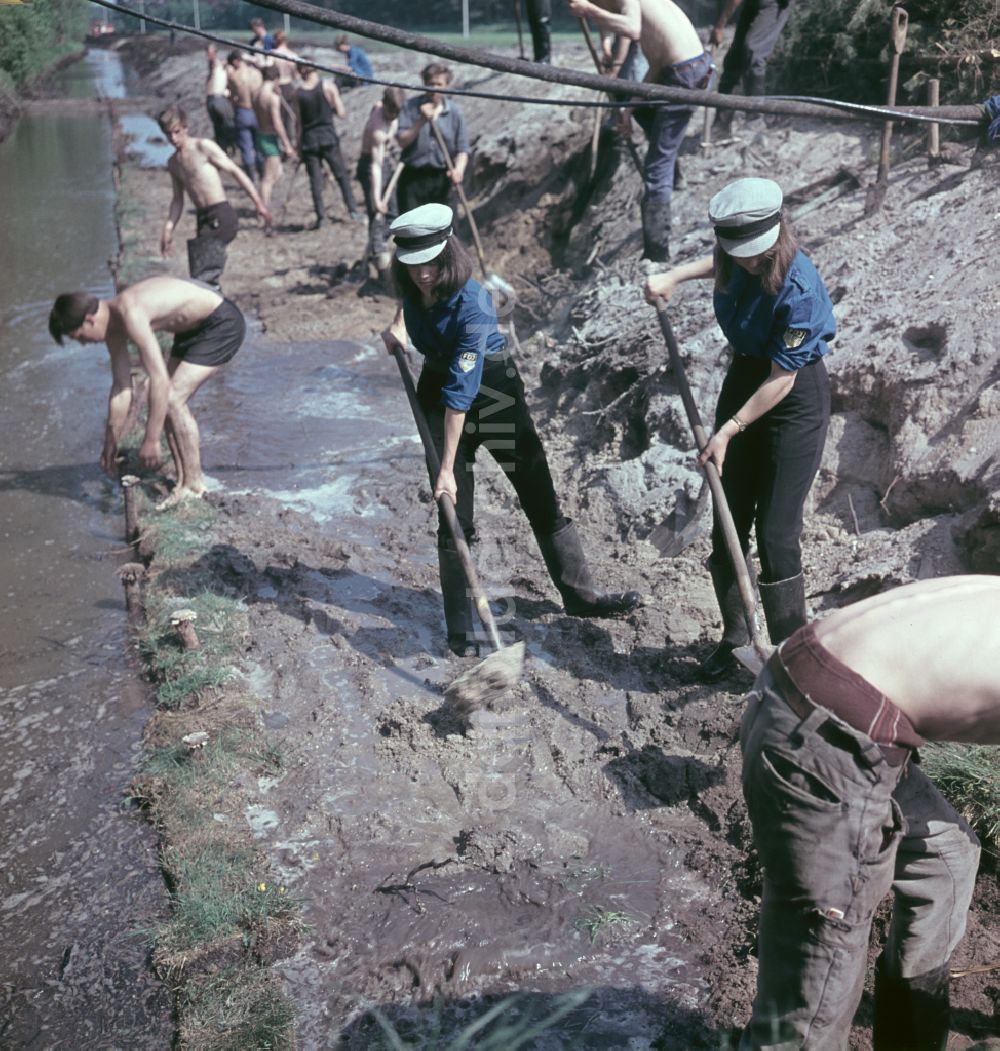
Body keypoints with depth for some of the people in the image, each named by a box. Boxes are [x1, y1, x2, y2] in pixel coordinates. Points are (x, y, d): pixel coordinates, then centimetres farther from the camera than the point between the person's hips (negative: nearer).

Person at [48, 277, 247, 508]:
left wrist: (151, 441, -26)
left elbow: (159, 380, -31)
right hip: (195, 328, 10)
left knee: (173, 399, -14)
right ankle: (183, 481, 13)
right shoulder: (112, 325, 2)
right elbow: (121, 387, 10)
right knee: (168, 401, 7)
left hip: (222, 323, -10)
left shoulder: (130, 315, -28)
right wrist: (111, 443, 15)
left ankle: (194, 484, -6)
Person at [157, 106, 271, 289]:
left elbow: (234, 170, -6)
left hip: (221, 216, -7)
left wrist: (258, 202, -11)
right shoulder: (173, 163, 16)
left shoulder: (204, 147, -5)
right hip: (203, 219, 7)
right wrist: (168, 229, 17)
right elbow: (178, 199, 24)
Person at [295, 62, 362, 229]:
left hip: (308, 140, 1)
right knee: (342, 175, 9)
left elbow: (298, 122, 2)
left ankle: (320, 216, 1)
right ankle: (352, 210, 5)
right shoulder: (328, 86, -4)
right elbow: (341, 114, -5)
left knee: (315, 180, 5)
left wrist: (299, 145, 10)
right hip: (328, 137, -1)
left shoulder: (298, 93, 0)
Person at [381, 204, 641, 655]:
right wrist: (398, 325, 2)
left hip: (492, 386, -4)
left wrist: (447, 468, -32)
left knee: (541, 499, 3)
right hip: (437, 385, 4)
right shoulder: (412, 285, -12)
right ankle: (460, 630, 7)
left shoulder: (471, 305, -30)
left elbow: (460, 395, -33)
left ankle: (579, 595, 20)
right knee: (454, 516, -1)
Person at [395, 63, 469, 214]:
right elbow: (402, 141, -8)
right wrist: (421, 121, -20)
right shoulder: (410, 107, 0)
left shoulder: (454, 112, 3)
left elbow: (462, 149, 2)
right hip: (412, 178, -1)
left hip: (441, 179, 1)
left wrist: (459, 169, -18)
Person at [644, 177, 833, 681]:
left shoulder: (798, 288, -29)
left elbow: (782, 379, -23)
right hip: (743, 379, 7)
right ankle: (733, 636, 26)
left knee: (775, 534, -6)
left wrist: (728, 431, -21)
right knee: (729, 524, 10)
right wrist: (674, 275, 8)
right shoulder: (736, 258, -9)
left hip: (795, 400, -7)